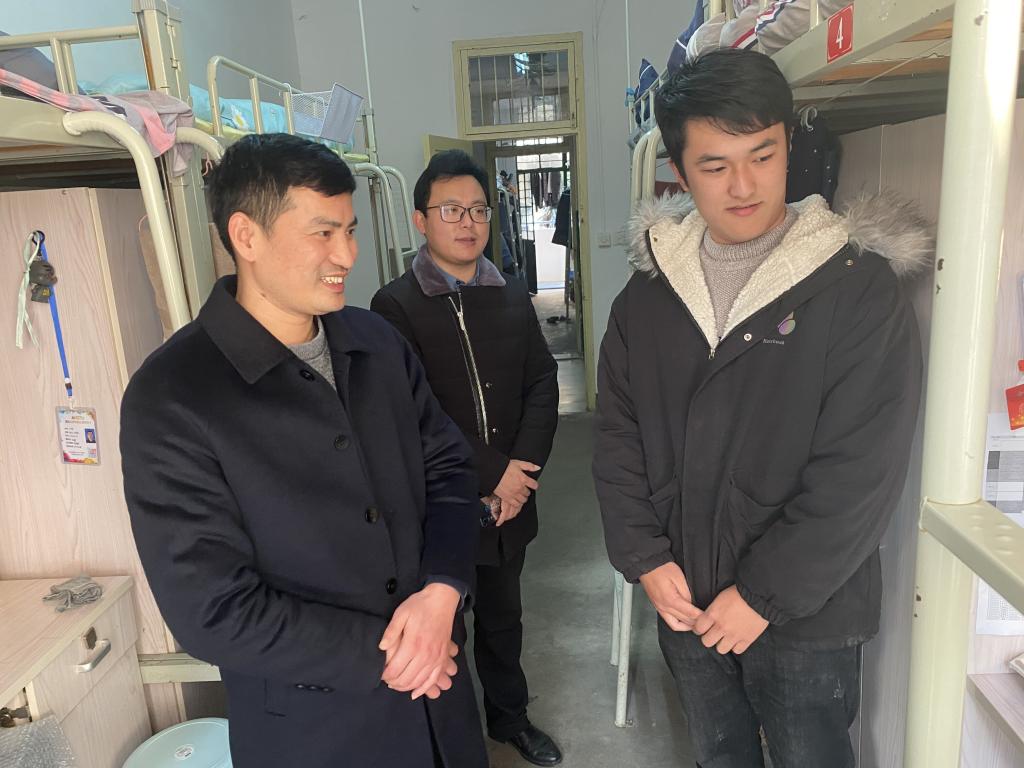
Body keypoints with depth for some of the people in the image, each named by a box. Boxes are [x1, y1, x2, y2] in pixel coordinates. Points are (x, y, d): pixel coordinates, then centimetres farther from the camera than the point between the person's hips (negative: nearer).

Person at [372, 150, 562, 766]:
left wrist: (523, 470, -10)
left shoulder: (513, 296, 5)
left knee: (503, 618, 23)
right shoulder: (395, 306, -11)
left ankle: (509, 715, 46)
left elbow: (543, 385, 2)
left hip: (510, 501, 5)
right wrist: (494, 473, -16)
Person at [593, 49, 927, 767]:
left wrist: (765, 595, -16)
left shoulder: (860, 288, -13)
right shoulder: (649, 291, 0)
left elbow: (860, 474, -17)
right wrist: (645, 559, -8)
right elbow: (617, 432, 0)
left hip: (806, 612, -3)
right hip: (684, 599, 4)